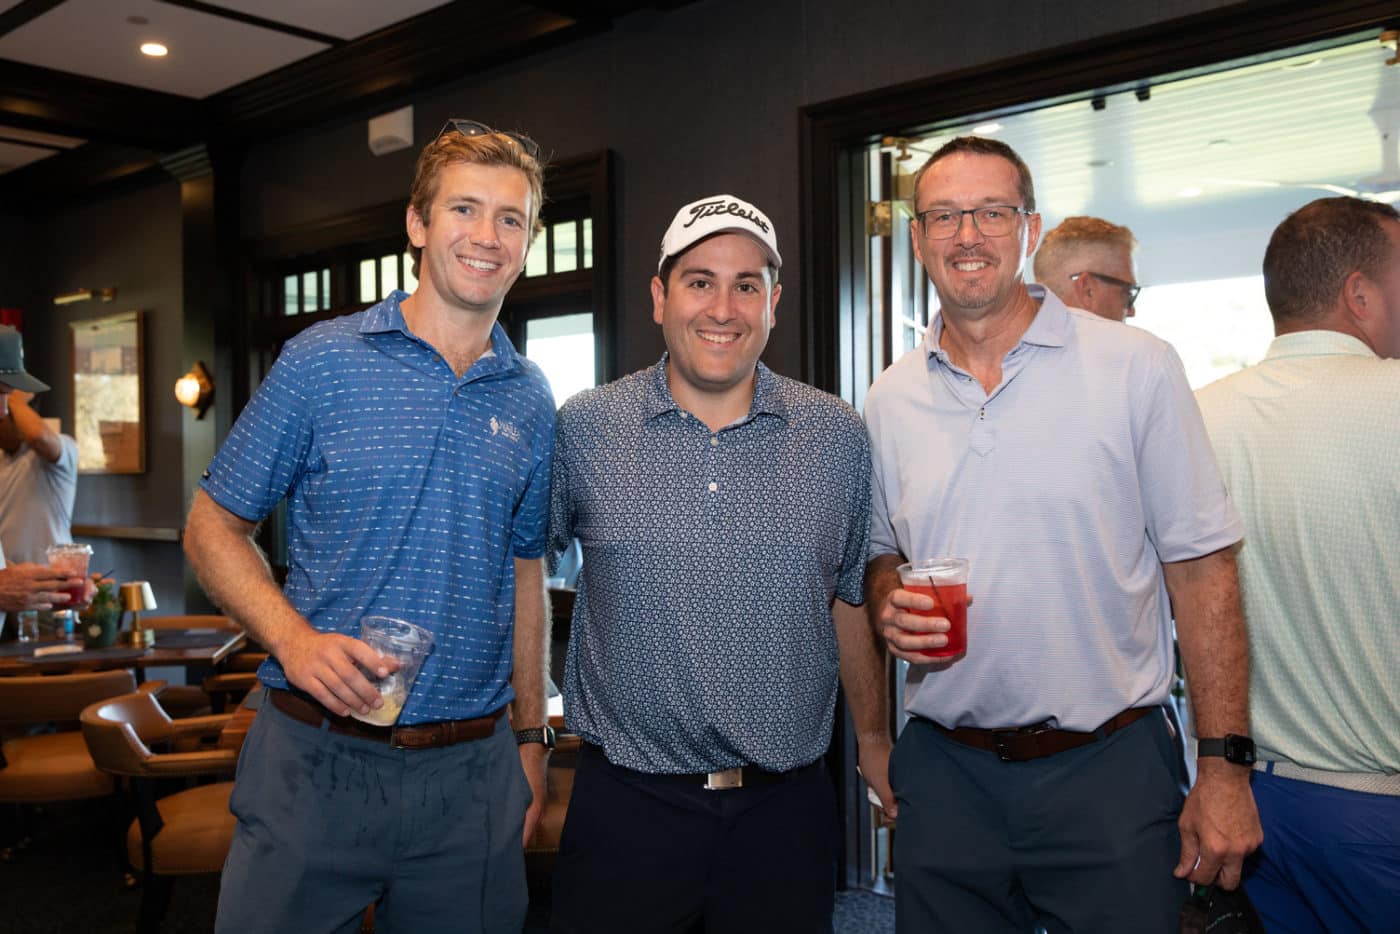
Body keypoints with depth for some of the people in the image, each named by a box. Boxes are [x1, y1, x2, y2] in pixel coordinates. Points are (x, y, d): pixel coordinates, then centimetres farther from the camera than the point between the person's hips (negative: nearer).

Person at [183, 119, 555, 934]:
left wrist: (532, 737, 14)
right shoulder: (322, 360, -4)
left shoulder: (532, 401, 6)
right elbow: (214, 524, 1)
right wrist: (294, 638, -16)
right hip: (316, 762, -2)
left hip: (471, 775, 3)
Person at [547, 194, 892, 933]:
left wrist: (873, 736, 17)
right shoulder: (583, 429, -3)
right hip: (625, 806, -1)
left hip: (787, 808, 2)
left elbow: (851, 596, 11)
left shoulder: (839, 436, 1)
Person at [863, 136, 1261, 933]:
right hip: (946, 770, 3)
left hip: (1111, 770, -3)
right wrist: (889, 603, -7)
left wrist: (1225, 768, -8)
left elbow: (1201, 568, -5)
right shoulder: (891, 400, 5)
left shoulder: (1137, 367, -6)